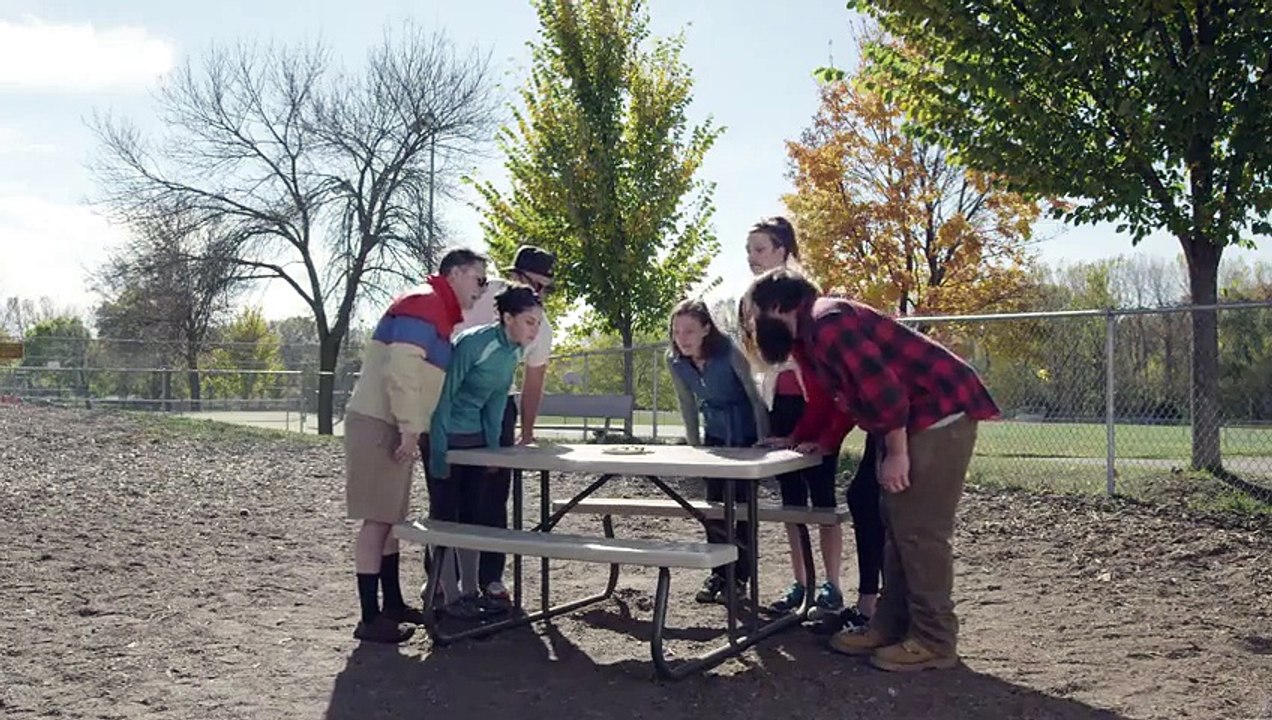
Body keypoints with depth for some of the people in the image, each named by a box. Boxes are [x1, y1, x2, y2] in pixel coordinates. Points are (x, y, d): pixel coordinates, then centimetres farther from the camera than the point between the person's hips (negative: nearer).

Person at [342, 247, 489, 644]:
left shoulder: (436, 312, 19)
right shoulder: (423, 305, -14)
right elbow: (400, 371, -23)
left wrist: (410, 429, 18)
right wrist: (410, 428, -21)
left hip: (391, 428, 10)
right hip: (377, 426, -10)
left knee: (391, 518, 15)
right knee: (377, 520, -7)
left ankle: (393, 604, 25)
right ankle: (370, 618, -3)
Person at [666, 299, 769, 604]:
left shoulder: (729, 352, -27)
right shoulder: (674, 360, -12)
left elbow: (755, 397, -20)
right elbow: (687, 404, 1)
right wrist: (694, 444, 3)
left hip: (746, 433, -5)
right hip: (715, 434, 5)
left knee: (743, 503, -2)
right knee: (714, 503, 6)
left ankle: (740, 577, 9)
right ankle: (718, 574, 18)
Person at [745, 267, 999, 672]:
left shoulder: (826, 322, -17)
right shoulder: (815, 329, 16)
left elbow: (880, 384, -25)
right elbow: (841, 395, 27)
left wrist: (896, 452, -20)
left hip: (940, 413, -11)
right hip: (917, 418, 11)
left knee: (919, 530, -7)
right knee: (898, 527, 11)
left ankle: (934, 641, 0)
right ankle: (890, 627, 17)